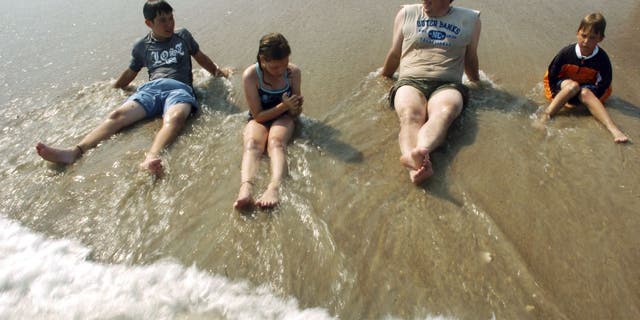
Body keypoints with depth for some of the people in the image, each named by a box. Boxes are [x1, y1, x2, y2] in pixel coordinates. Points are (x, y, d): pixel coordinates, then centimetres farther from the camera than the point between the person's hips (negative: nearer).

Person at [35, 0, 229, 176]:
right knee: (118, 115, -27)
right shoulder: (141, 46, 23)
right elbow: (130, 74, 34)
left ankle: (151, 158, -66)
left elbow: (201, 57, 36)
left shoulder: (183, 36, 23)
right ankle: (74, 152, -45)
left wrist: (218, 72, 42)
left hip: (179, 88, -2)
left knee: (175, 118, -40)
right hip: (151, 88, 2)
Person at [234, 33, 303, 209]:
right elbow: (258, 115, -14)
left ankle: (274, 187, -61)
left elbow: (295, 114, -1)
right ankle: (245, 188, -61)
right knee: (251, 144, -35)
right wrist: (283, 106, -26)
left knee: (276, 142, -34)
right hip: (259, 119, -1)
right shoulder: (250, 75, -17)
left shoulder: (294, 72, -10)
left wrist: (295, 106, -25)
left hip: (283, 118, 1)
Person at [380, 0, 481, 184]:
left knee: (444, 113, -38)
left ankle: (417, 153, -65)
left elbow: (471, 59, 29)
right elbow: (394, 54, 26)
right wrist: (383, 77, 33)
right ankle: (417, 164, -64)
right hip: (410, 81, 0)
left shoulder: (470, 19, 17)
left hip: (447, 84, 0)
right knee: (410, 116, -37)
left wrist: (476, 82, 40)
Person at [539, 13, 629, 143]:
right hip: (562, 86, 0)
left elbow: (604, 84, -8)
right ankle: (546, 115, -41)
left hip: (586, 88, 1)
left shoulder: (602, 59, -17)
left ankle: (613, 129, -46)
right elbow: (551, 76, -10)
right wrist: (558, 98, -11)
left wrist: (576, 100, -15)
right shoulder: (566, 53, -20)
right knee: (573, 86, -34)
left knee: (585, 93, -34)